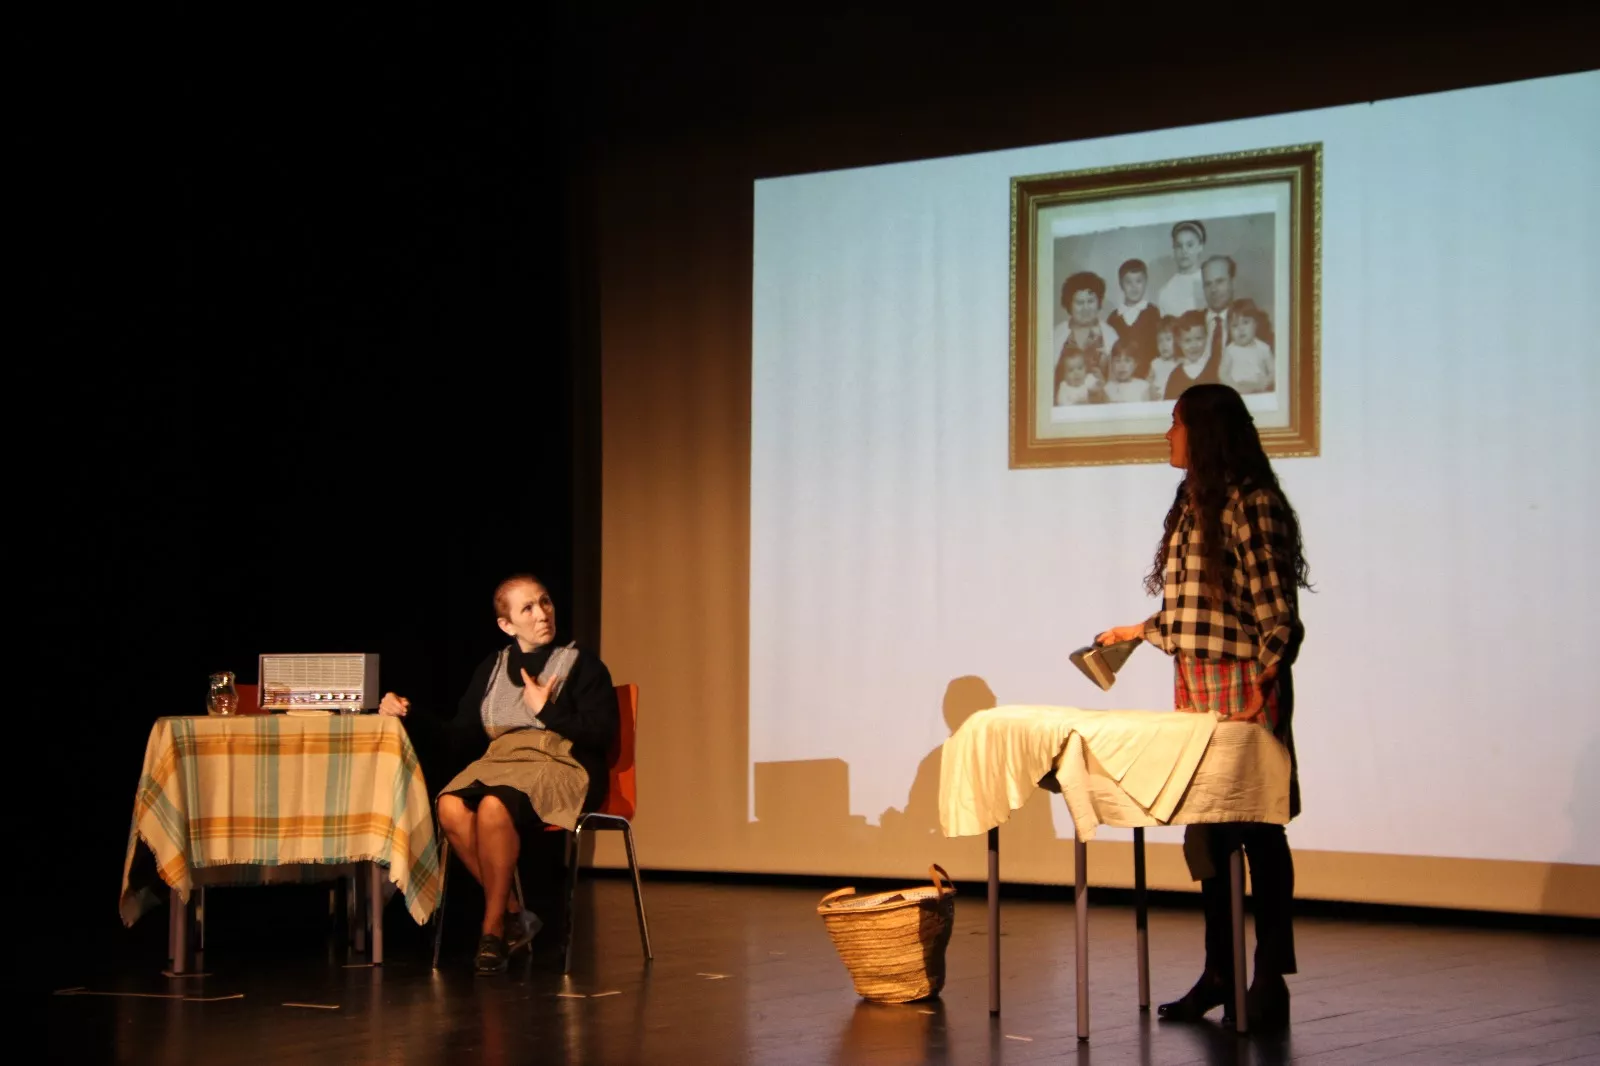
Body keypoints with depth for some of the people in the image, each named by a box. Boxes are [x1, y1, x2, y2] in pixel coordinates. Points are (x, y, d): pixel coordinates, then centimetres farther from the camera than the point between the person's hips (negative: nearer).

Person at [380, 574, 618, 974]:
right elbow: (459, 739, 15)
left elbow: (601, 735, -5)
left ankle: (493, 929, -21)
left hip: (561, 767, -4)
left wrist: (545, 711, -10)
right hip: (498, 762, 4)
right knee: (451, 808, -30)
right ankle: (513, 915, -16)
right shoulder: (491, 670, 18)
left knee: (493, 807, -36)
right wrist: (410, 716, 3)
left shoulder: (582, 665, 6)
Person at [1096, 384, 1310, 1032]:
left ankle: (1269, 980, 4)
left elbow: (1278, 614, -15)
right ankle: (1219, 974, 15)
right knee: (1204, 831, 8)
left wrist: (1264, 687, -22)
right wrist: (1138, 632, 30)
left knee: (1257, 832, -3)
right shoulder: (1191, 504, 16)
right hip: (1193, 685, 8)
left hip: (1244, 686, -8)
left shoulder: (1250, 505, -11)